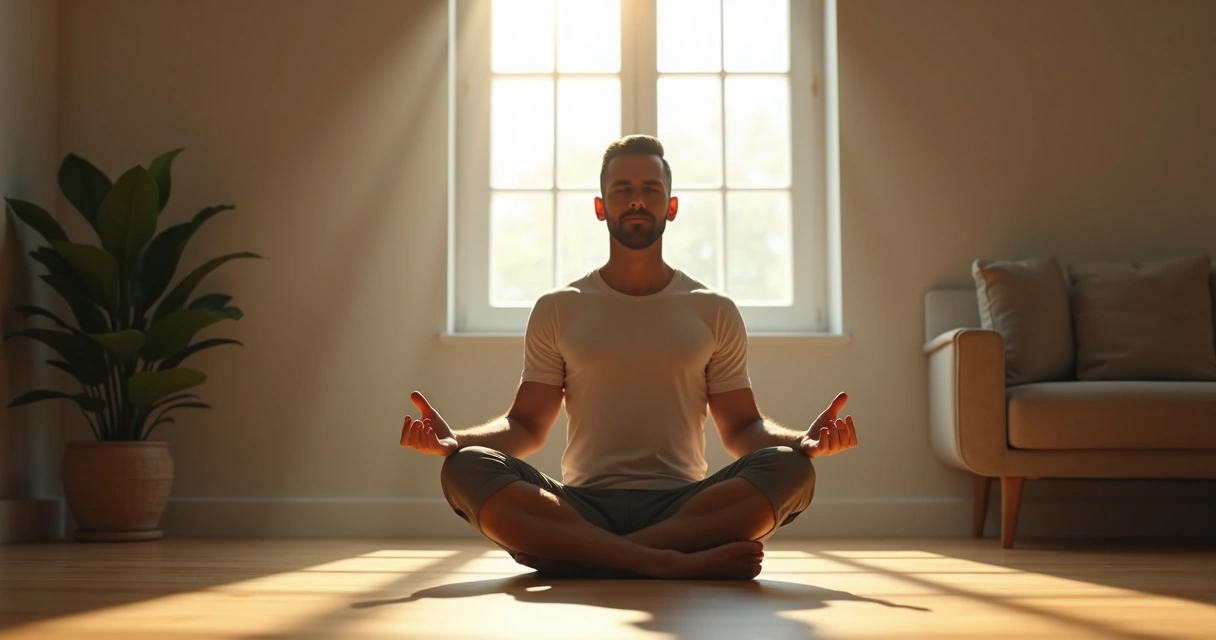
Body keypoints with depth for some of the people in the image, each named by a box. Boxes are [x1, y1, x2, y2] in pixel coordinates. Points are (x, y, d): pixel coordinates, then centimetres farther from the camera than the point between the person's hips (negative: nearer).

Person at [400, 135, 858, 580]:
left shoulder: (715, 312, 14)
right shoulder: (557, 310, 14)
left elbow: (741, 428, 13)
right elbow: (527, 426, 12)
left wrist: (804, 441, -9)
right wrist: (454, 439, -9)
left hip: (683, 508, 1)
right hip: (583, 507, 0)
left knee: (789, 468, -29)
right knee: (466, 468, -28)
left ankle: (575, 553, -30)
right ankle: (678, 562, -37)